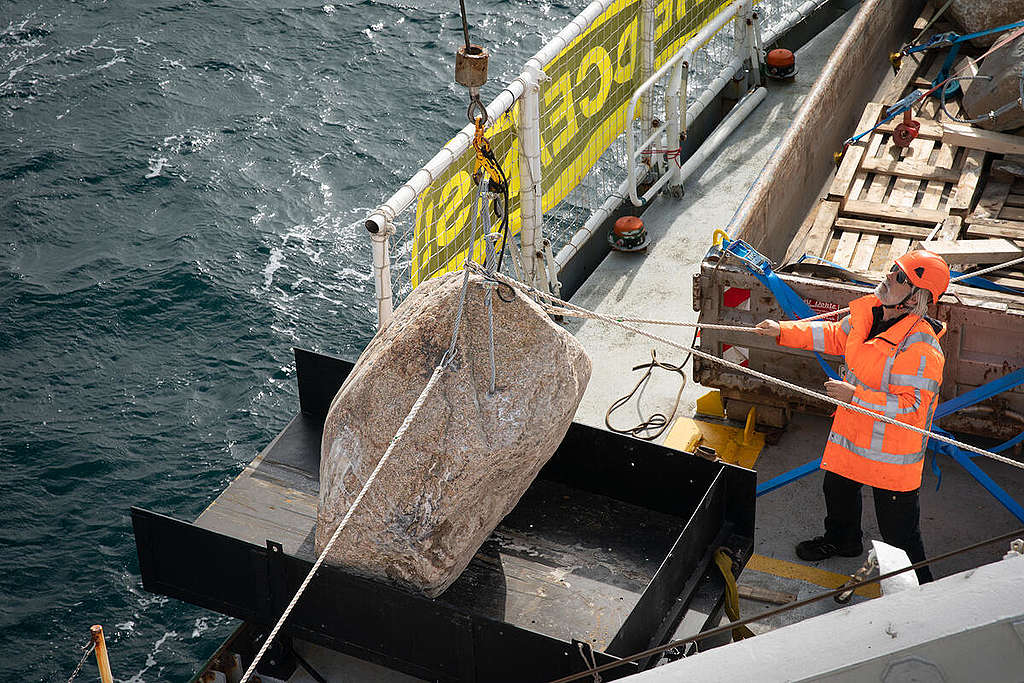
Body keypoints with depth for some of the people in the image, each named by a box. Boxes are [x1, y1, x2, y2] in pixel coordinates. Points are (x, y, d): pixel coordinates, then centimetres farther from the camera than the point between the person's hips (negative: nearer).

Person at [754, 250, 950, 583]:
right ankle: (842, 540, 61)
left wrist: (854, 395, -30)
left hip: (893, 450, -8)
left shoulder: (921, 348, -32)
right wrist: (784, 331, 8)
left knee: (898, 530, 3)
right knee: (838, 487, 32)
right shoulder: (869, 312, -6)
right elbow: (836, 336, 12)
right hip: (852, 433, 9)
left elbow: (909, 406, -31)